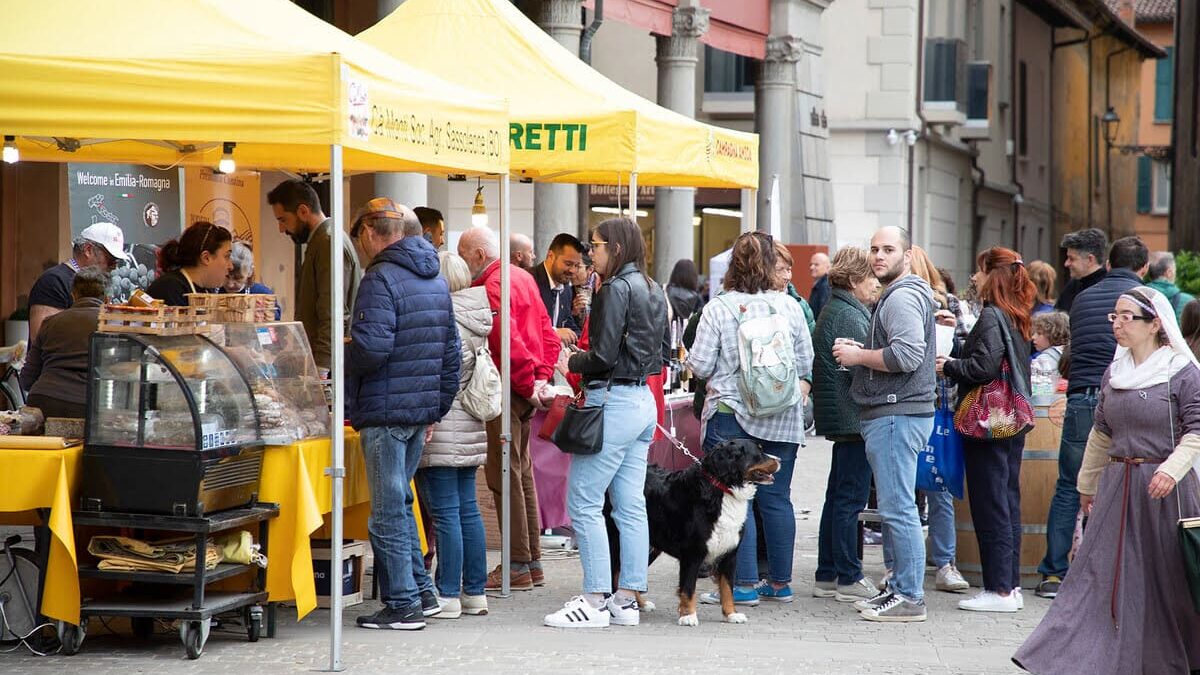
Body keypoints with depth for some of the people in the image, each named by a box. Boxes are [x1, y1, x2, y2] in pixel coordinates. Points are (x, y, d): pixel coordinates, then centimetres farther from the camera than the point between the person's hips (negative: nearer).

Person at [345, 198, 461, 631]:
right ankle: (421, 593, 19)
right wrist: (437, 409, 20)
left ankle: (402, 604, 2)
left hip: (385, 411, -8)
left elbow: (371, 347, -24)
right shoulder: (436, 281, 14)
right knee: (400, 503, 18)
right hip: (422, 409, 8)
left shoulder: (381, 279, -14)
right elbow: (451, 353, 17)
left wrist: (341, 362, -5)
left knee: (389, 512, -1)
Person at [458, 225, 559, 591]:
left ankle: (517, 566, -4)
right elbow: (548, 336, 17)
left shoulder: (493, 286, -13)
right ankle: (533, 562, 19)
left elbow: (507, 341, -23)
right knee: (521, 471, 14)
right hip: (525, 389, 10)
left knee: (504, 473, -6)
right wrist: (541, 377, 8)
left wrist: (528, 384, -15)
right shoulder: (523, 278, 17)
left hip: (507, 391, -10)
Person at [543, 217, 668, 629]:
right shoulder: (653, 291, 15)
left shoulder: (616, 289, -13)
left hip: (614, 402, -10)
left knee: (584, 504, -5)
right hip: (643, 400, 10)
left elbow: (604, 356, -18)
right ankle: (627, 601, 11)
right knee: (630, 506, 9)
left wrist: (572, 362, 1)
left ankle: (595, 601, -6)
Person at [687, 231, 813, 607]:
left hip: (731, 412, -3)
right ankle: (780, 582, 16)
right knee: (777, 498, 10)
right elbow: (806, 363, 7)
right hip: (782, 418, 4)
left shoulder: (718, 309, -7)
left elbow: (700, 365, -6)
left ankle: (744, 584, -1)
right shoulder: (790, 307, 2)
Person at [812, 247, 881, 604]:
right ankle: (849, 579, -3)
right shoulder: (849, 316, -15)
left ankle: (827, 576, 19)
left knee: (838, 496, 14)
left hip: (838, 416, 11)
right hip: (852, 417, -11)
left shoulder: (835, 310, 17)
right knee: (851, 497, -6)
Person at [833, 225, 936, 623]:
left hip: (897, 415, -11)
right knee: (897, 507, 13)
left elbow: (907, 355, -24)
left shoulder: (903, 296, -12)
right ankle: (901, 588, 19)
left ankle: (910, 598, -8)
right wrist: (862, 353, 15)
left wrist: (858, 356, -12)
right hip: (891, 414, 11)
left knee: (897, 508, -10)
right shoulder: (895, 295, 23)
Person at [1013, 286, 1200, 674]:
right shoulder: (1114, 373, 10)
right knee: (1099, 570, 0)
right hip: (1117, 486, 5)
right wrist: (1088, 484, 23)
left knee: (1168, 579, 4)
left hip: (1165, 488, -5)